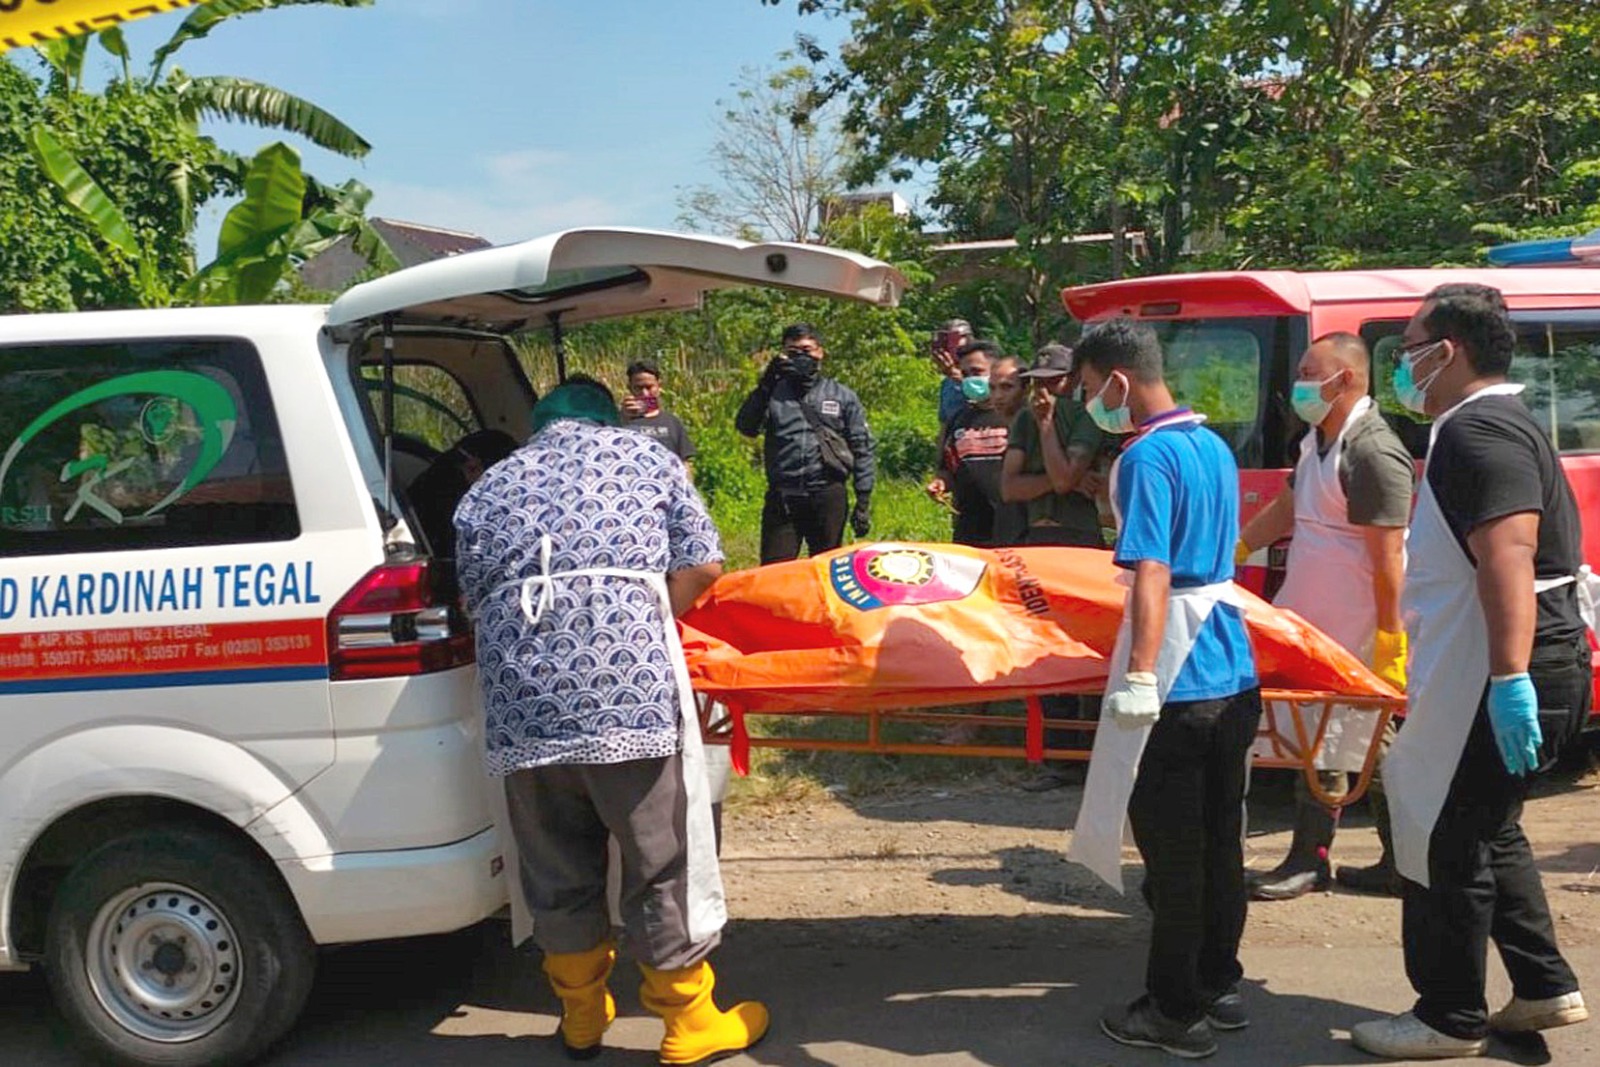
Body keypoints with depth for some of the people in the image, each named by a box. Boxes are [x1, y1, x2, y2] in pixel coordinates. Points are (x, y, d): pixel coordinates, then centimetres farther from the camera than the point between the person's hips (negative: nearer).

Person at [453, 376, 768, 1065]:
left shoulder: (486, 491, 21)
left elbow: (475, 602, 20)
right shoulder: (644, 457, 15)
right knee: (663, 866, 10)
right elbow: (700, 568, 8)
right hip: (632, 692, -3)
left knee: (555, 871, 18)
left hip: (520, 704, 3)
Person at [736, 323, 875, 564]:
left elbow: (862, 449, 8)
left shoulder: (842, 396, 10)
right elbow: (746, 426, -5)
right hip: (782, 499, 0)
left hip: (828, 498, 0)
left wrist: (864, 501, 0)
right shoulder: (774, 393, 11)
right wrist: (766, 385, -12)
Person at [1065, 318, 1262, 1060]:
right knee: (1220, 843, 17)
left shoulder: (1147, 457, -14)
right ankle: (1219, 986, 28)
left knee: (1171, 852, 2)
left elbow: (1152, 575, -23)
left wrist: (1140, 675, -27)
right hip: (1234, 677, 9)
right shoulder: (1214, 447, 12)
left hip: (1178, 686, -9)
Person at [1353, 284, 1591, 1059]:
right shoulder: (1489, 425, 17)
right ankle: (1545, 988, 31)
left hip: (1505, 678, -11)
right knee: (1488, 832, 21)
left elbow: (1508, 555, -29)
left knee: (1449, 841, 0)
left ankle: (1449, 1020, 13)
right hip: (1495, 672, 11)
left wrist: (1509, 678, -34)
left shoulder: (1479, 432, -17)